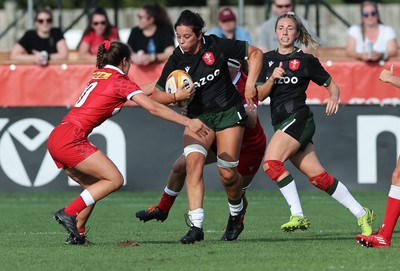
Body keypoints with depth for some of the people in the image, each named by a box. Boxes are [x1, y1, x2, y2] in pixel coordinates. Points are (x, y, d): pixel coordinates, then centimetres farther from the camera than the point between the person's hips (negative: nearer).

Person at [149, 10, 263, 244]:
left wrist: (251, 82, -12)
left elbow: (255, 53, -2)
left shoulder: (217, 46, -13)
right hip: (198, 117, 2)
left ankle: (237, 211, 31)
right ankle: (196, 226, -26)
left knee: (228, 173, -4)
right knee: (193, 161, -23)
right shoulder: (176, 61, -8)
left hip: (229, 112, -2)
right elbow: (157, 95, -2)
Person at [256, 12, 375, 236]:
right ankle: (362, 214, 10)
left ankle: (298, 215, -20)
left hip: (298, 118, -6)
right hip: (281, 123, 6)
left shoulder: (306, 60, 0)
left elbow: (332, 85, 7)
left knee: (271, 163, -23)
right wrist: (272, 79, -10)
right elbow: (259, 95, 8)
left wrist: (334, 97, -14)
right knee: (318, 176, 3)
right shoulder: (267, 59, 14)